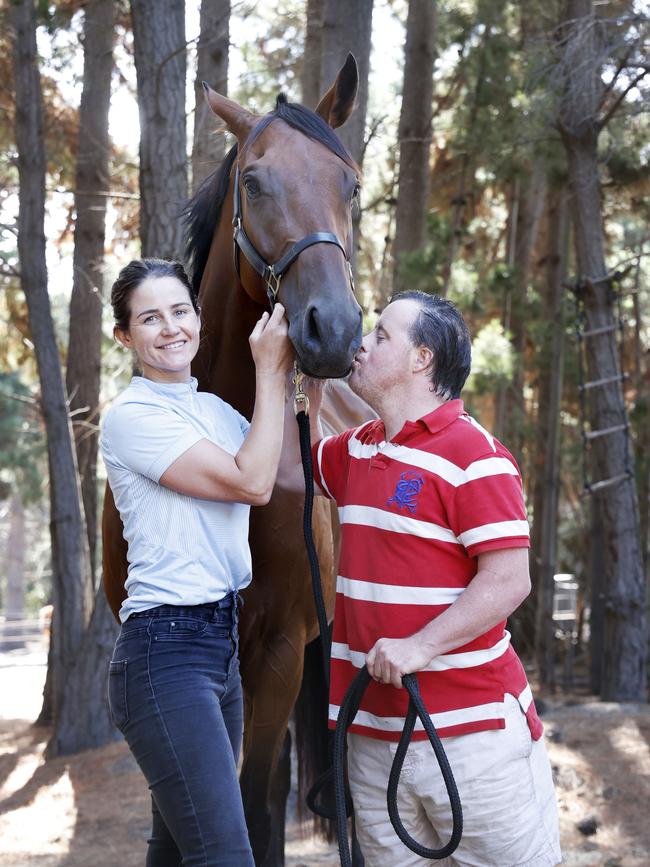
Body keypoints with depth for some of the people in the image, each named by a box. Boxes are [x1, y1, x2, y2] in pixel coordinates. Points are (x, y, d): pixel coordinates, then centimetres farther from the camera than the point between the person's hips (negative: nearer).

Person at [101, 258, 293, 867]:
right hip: (165, 650, -8)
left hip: (221, 640, 9)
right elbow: (251, 482, -13)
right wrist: (270, 372, -6)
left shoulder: (214, 409, 16)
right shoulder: (131, 417, -9)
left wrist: (289, 373, 6)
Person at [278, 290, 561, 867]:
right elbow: (292, 468, 32)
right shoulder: (359, 450, 14)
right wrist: (309, 377, 20)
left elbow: (509, 580, -17)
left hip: (469, 726, -8)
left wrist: (420, 647, -25)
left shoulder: (473, 454, -12)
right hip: (374, 727, 8)